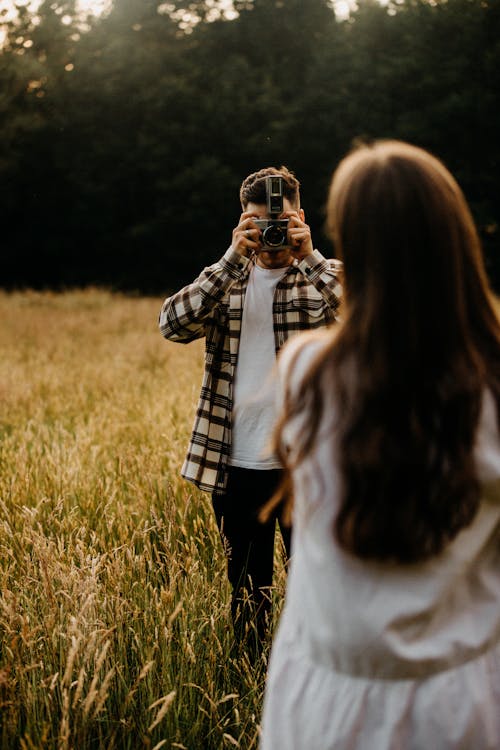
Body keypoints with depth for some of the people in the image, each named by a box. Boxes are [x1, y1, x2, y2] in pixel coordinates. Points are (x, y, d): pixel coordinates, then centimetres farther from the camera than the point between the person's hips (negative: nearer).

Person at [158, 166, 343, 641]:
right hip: (237, 466, 2)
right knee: (247, 593, 15)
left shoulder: (325, 278, 4)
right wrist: (233, 260, -15)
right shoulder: (227, 281, 9)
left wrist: (308, 257, -19)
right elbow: (173, 323, -10)